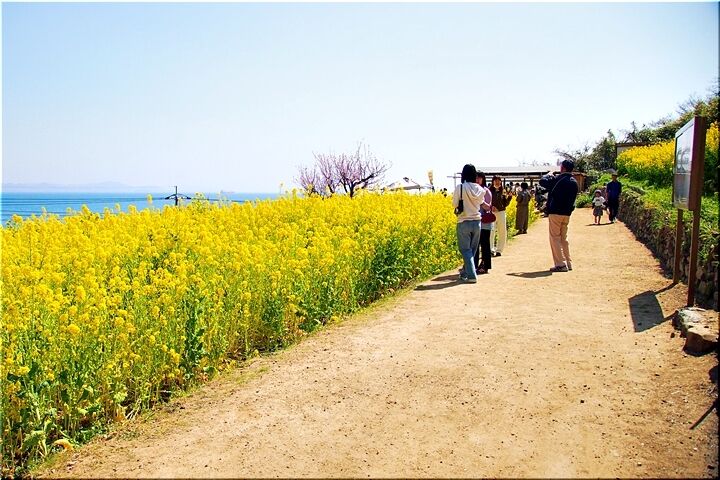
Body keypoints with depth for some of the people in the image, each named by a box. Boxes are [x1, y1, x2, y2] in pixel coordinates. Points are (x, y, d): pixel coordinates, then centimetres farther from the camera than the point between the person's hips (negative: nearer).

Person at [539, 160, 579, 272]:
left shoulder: (557, 179, -12)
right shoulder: (574, 182, 10)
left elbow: (543, 181, -6)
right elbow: (572, 198, 18)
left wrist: (549, 175, 10)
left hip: (555, 212, -7)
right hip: (567, 213, 7)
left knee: (555, 238, -3)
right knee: (564, 238, 16)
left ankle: (561, 264, -8)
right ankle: (568, 263, 17)